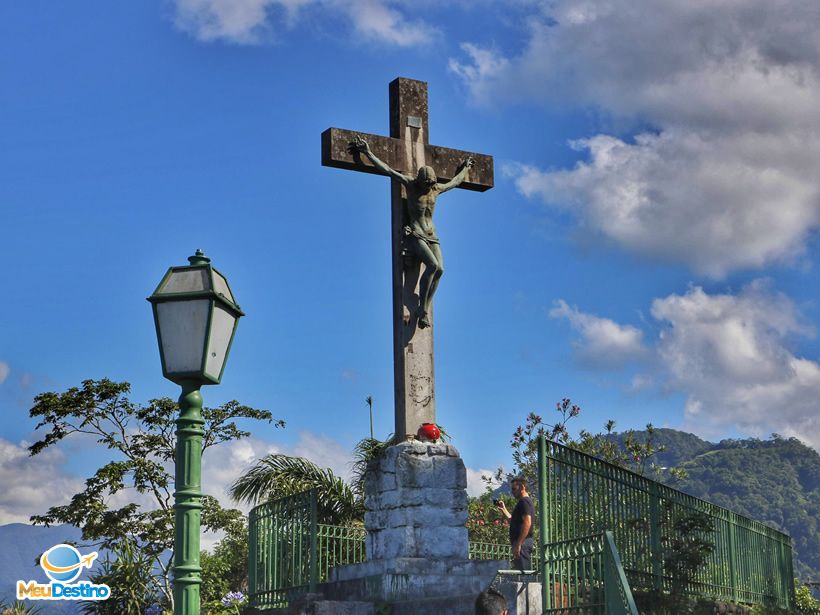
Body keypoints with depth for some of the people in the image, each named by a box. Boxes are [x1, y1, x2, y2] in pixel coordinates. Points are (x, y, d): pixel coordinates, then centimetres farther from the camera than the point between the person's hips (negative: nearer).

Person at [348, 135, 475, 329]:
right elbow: (388, 170, -5)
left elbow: (454, 182, 34)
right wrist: (368, 153, -11)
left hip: (432, 236, 5)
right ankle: (422, 310, -21)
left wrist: (465, 168, 47)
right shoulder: (411, 184, 0)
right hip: (414, 235, -5)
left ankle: (425, 310, -15)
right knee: (433, 265, -28)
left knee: (440, 269, -21)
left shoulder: (436, 189, 13)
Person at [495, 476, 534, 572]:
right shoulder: (525, 501, 22)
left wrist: (518, 544, -25)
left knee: (523, 573, -12)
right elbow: (514, 520, 31)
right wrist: (503, 509, 24)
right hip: (523, 542, 11)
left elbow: (527, 523, -22)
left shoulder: (524, 502, -10)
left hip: (522, 542, -11)